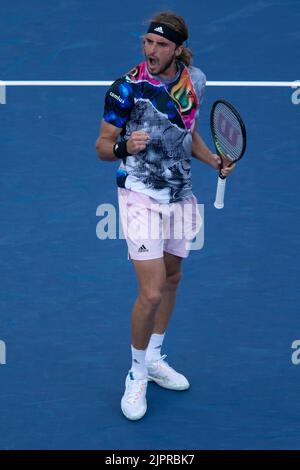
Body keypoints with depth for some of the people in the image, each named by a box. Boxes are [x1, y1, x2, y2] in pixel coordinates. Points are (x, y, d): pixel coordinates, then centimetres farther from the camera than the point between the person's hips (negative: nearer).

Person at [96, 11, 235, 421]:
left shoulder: (195, 80, 0)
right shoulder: (128, 87, -16)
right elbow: (102, 145, -10)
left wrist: (216, 162, 2)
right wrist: (123, 147, -32)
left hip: (181, 195, 6)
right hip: (142, 197, -6)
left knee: (171, 278, 18)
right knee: (151, 293, -11)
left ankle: (154, 359, 38)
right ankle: (137, 375, 11)